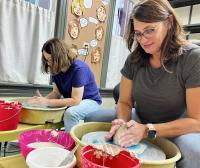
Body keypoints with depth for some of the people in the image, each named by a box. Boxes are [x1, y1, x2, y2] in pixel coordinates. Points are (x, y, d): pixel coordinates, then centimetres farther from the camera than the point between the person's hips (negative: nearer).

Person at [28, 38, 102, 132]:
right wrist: (43, 99, -23)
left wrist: (47, 102, -31)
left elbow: (75, 100, -30)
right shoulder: (56, 69, -7)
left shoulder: (78, 69, -29)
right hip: (72, 101, 7)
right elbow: (56, 92, -2)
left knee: (70, 113, -35)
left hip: (90, 101, -6)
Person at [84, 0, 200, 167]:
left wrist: (147, 130, -30)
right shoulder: (135, 59, -8)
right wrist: (123, 122, -25)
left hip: (177, 128, -3)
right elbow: (124, 102, -3)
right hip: (140, 121, 4)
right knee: (91, 119, -10)